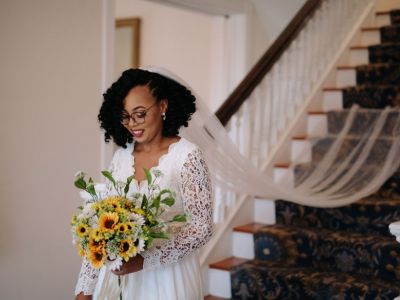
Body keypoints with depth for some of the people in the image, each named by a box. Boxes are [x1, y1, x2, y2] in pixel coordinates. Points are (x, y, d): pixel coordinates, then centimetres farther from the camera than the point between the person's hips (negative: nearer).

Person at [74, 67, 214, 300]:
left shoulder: (188, 155, -11)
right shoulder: (121, 156, 2)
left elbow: (202, 227, -14)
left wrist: (145, 260, -23)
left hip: (168, 278, -4)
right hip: (119, 276, 4)